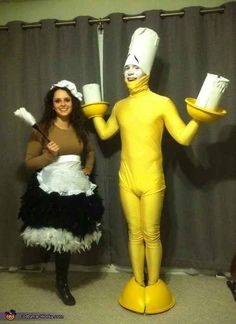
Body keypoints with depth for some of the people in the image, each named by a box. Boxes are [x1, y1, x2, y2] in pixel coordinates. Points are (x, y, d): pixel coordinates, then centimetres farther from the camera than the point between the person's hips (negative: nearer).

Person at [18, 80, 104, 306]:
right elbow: (29, 162, -4)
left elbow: (90, 152, 27)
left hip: (77, 187, 4)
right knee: (59, 237, 0)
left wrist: (87, 169, 11)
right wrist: (48, 156, -20)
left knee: (70, 236, 9)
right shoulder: (42, 129, -3)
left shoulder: (79, 128, 10)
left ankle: (62, 281, 32)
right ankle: (61, 283, 26)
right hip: (51, 188, -4)